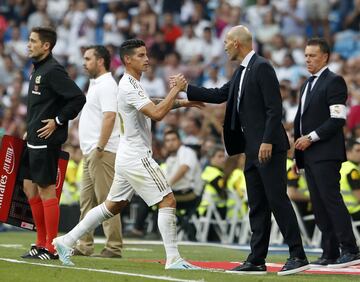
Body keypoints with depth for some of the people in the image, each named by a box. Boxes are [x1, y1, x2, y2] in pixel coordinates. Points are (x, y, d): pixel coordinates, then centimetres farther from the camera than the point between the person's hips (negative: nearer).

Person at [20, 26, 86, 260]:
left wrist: (57, 122, -17)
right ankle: (42, 242, 19)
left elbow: (78, 98, -21)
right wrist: (31, 129, 15)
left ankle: (51, 247, 0)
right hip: (34, 141, 10)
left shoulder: (53, 70, -14)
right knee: (30, 187, 12)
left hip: (47, 141, -10)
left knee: (46, 189, -5)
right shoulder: (38, 69, 15)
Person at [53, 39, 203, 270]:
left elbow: (153, 106, 32)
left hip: (128, 157, 10)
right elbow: (157, 114, -27)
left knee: (113, 206, 14)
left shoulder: (133, 84, 15)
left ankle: (67, 241, 16)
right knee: (168, 201, -9)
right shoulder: (129, 87, -17)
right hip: (137, 158, -10)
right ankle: (173, 259, -10)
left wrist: (181, 103, 20)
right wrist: (175, 89, -19)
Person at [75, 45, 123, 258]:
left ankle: (114, 247, -8)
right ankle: (85, 246, 16)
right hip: (90, 152, 11)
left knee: (107, 201, -9)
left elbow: (110, 116, -23)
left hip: (102, 152, -11)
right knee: (87, 200, 12)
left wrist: (99, 148, -26)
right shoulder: (95, 84, 20)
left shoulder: (107, 85, -12)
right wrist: (91, 151, 19)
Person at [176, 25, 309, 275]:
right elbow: (219, 95, 23)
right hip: (252, 149, 10)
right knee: (257, 206, 9)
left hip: (268, 148, -10)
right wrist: (185, 89, 21)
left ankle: (298, 256, -8)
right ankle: (257, 260, 12)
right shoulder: (242, 72, 17)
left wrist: (268, 141, -23)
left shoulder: (262, 67, -12)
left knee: (278, 200, -10)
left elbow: (274, 108, -18)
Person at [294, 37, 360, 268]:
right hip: (309, 155, 9)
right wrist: (298, 141, 13)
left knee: (331, 199, -14)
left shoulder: (334, 82, -6)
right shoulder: (308, 85, 21)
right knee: (319, 205, 5)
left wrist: (311, 137, -16)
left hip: (326, 154, -9)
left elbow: (338, 119, -15)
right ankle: (330, 254, 7)